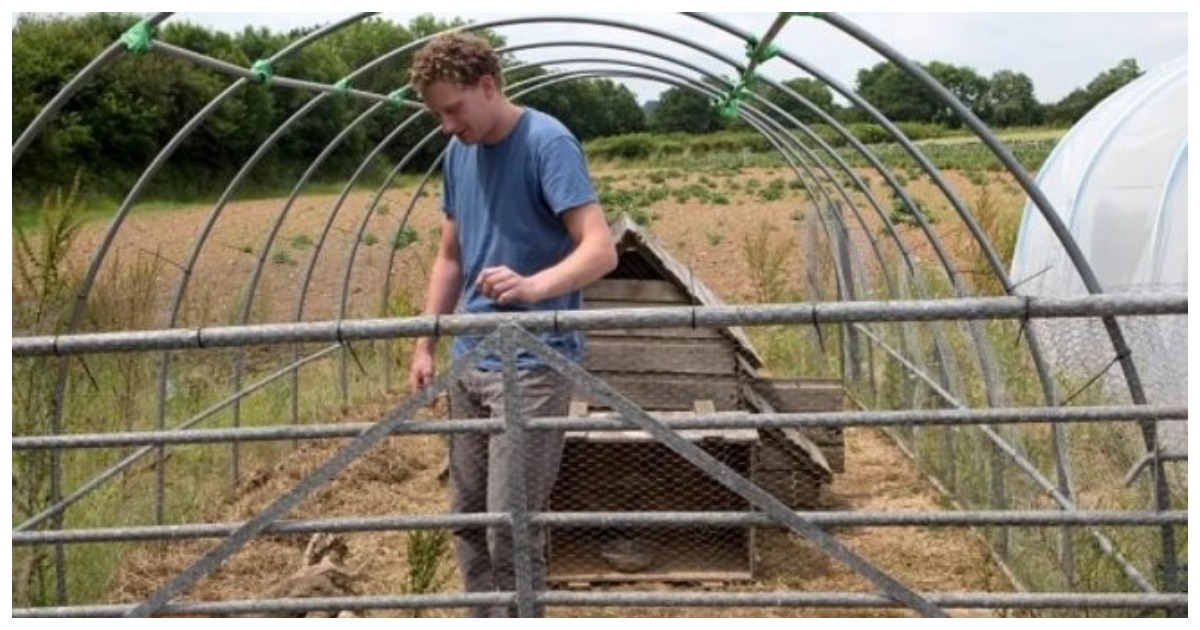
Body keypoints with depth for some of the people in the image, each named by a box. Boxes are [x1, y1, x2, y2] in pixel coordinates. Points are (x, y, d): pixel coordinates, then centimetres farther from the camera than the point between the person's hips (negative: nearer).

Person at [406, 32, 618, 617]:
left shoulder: (547, 143, -13)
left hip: (533, 365, -7)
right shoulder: (458, 153, 10)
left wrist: (533, 286, -39)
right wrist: (425, 344, 13)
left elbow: (601, 250, -22)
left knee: (511, 529, -7)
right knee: (468, 517, 14)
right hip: (469, 360, 8)